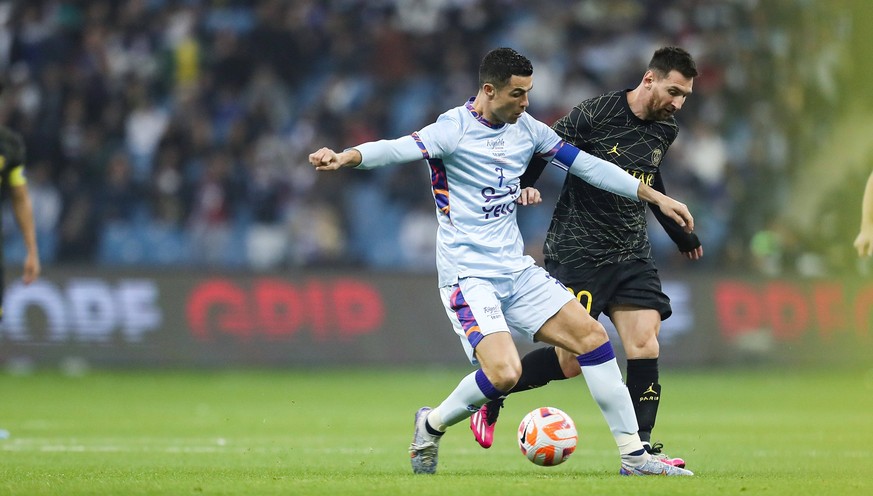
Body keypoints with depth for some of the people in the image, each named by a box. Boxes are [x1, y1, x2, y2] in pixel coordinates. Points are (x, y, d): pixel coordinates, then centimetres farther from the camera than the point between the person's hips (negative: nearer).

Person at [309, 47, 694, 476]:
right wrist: (345, 157, -51)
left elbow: (586, 165, 16)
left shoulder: (526, 128, 7)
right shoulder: (453, 130, -14)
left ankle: (634, 456, 5)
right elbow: (397, 149, -30)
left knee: (591, 335, -2)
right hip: (468, 276, -7)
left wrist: (654, 196, 16)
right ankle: (431, 425, 6)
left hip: (516, 271, 7)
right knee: (503, 373, -24)